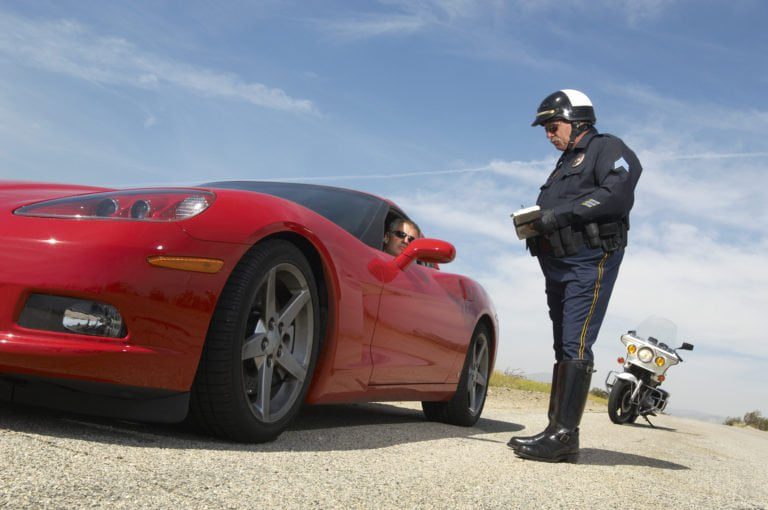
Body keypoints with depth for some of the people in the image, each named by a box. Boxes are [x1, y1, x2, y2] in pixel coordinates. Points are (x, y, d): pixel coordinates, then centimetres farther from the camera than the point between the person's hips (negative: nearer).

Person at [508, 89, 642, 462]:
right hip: (557, 264, 9)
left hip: (590, 261, -9)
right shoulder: (564, 165, 29)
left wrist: (563, 213, -20)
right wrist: (534, 223, -2)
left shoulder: (606, 148, 1)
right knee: (564, 347, 6)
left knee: (575, 344, -16)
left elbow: (619, 192, -18)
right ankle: (558, 432, 8)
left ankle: (564, 434, -18)